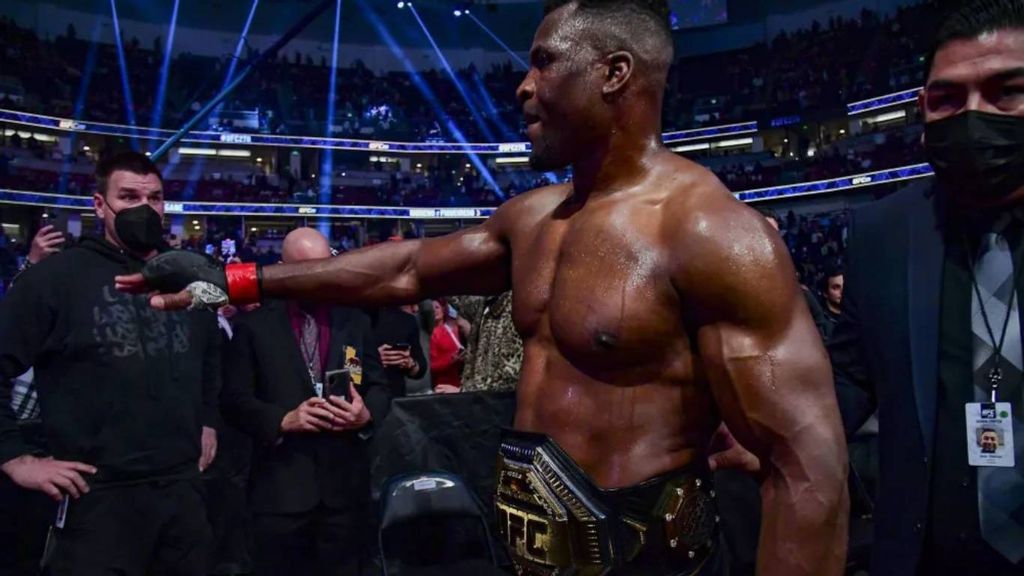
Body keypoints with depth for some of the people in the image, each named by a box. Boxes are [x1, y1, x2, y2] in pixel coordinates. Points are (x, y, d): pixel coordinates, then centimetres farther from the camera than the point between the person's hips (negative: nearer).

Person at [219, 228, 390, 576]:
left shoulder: (356, 322, 9)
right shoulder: (254, 326, 1)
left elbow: (379, 386, 9)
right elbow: (234, 399, -2)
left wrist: (367, 413, -12)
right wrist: (284, 419, -18)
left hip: (345, 484, 2)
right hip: (280, 486, -2)